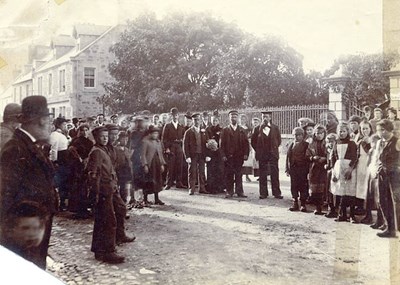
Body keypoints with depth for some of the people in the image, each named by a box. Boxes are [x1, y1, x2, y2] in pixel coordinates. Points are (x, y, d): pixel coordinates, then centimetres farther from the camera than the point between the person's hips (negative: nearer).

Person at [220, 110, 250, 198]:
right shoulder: (225, 130, 6)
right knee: (229, 175, 0)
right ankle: (229, 192, 7)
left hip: (239, 156, 1)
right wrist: (223, 155, -7)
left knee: (239, 175, 3)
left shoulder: (242, 130, 11)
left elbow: (246, 143, 8)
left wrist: (246, 154, -2)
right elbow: (221, 144, 1)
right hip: (228, 156, -1)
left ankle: (239, 191, 9)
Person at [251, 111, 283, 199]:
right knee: (262, 175, 3)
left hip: (273, 154, 0)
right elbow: (253, 141, 7)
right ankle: (263, 193, 9)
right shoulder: (257, 129, 3)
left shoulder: (275, 128, 5)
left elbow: (279, 140, 11)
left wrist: (274, 149, 6)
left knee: (275, 174, 0)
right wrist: (258, 150, 4)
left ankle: (276, 193, 5)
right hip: (262, 155, 0)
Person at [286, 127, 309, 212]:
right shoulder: (292, 145, 11)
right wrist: (287, 169, 3)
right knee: (294, 187, 5)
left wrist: (307, 169, -10)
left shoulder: (306, 145, 1)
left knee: (303, 187, 0)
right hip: (293, 168, 3)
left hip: (303, 169, -3)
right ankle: (295, 204, 13)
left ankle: (303, 204, 8)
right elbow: (288, 157, 9)